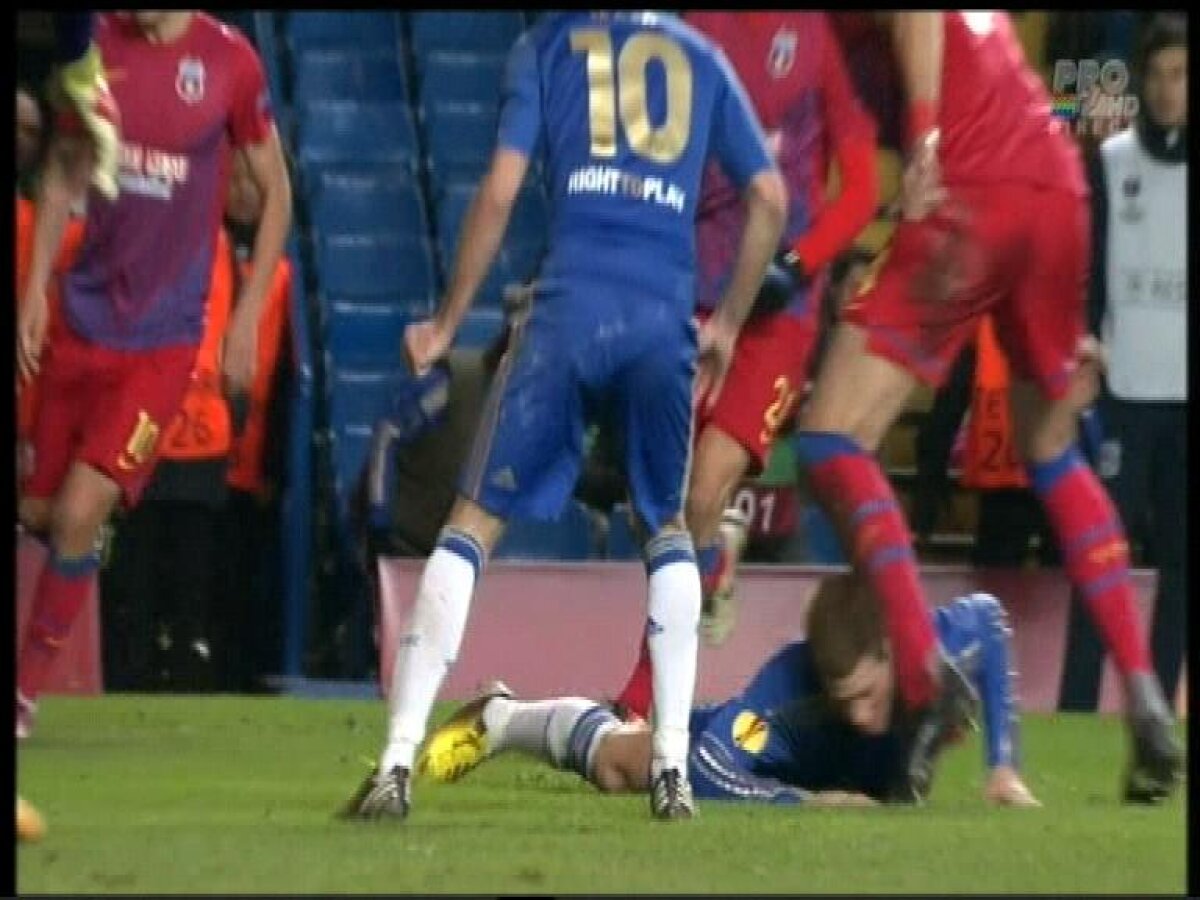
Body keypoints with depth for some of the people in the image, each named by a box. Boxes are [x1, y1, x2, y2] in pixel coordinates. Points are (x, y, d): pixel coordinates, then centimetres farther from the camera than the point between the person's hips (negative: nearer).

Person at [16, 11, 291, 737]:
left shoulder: (229, 61, -8)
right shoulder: (101, 44, 3)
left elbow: (276, 192, 3)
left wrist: (249, 316, 0)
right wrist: (36, 289, 7)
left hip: (164, 336, -4)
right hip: (83, 318, 4)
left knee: (79, 514, -12)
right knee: (36, 511, 6)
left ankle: (27, 690, 1)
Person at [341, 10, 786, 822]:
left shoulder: (547, 47, 13)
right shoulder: (700, 59, 20)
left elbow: (500, 192, 3)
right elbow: (770, 199, 16)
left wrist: (448, 323, 9)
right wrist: (728, 326, 26)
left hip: (569, 308, -2)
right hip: (667, 318, 2)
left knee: (476, 520, 4)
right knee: (668, 528, 21)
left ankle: (398, 763, -6)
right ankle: (673, 769, 11)